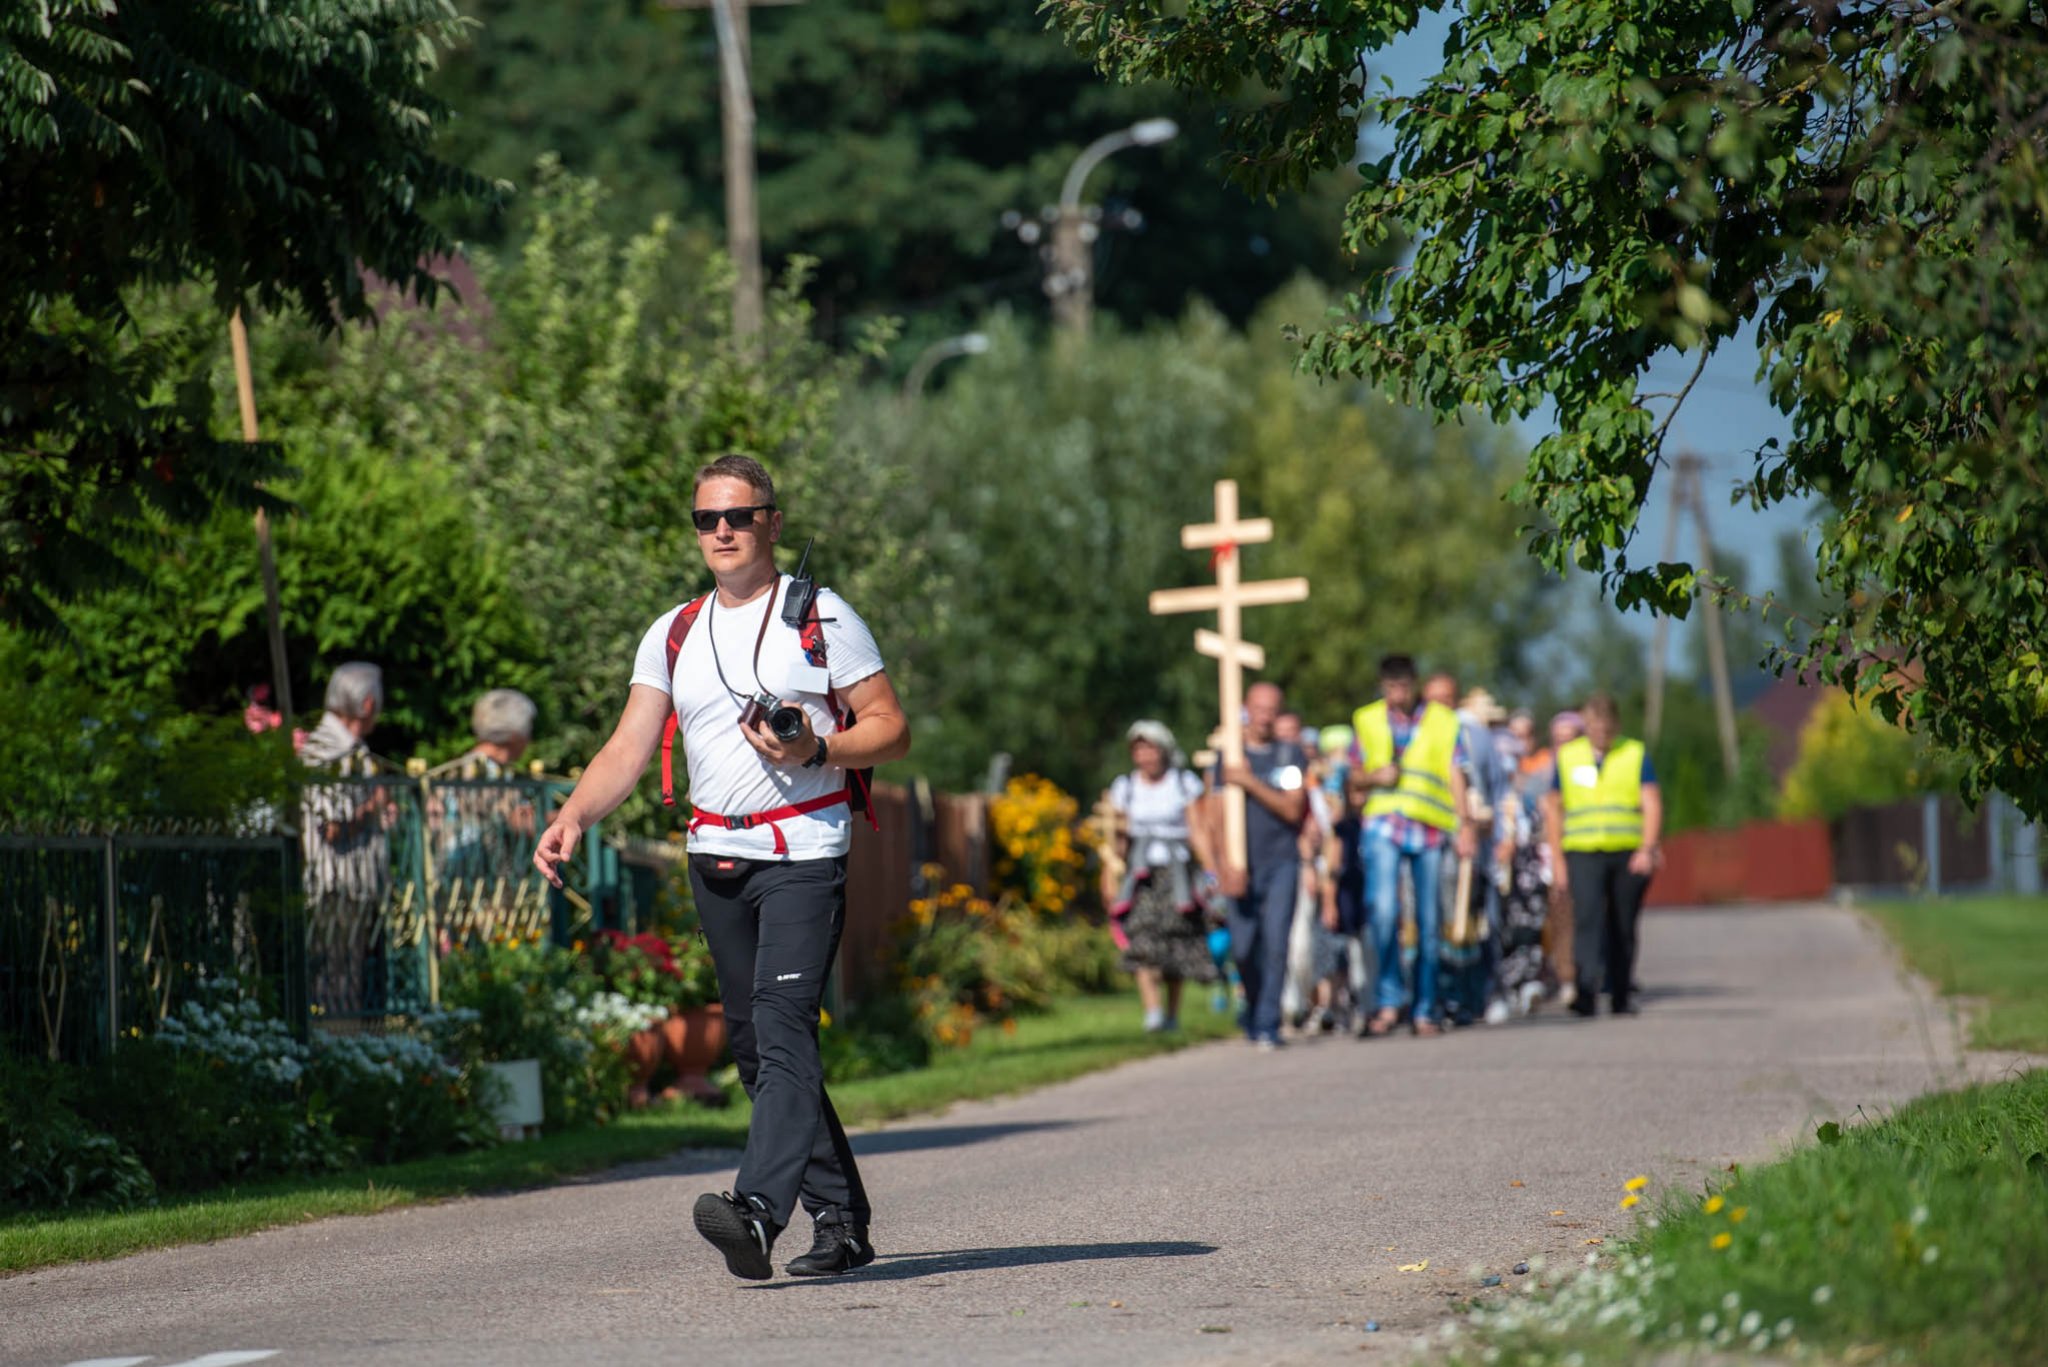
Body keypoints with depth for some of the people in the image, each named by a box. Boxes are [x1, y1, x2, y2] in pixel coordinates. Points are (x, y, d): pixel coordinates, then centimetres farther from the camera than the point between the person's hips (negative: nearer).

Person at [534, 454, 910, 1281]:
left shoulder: (823, 618, 1)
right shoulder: (673, 636, 13)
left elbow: (891, 729, 0)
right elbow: (629, 748, 7)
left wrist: (814, 751, -18)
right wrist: (574, 817, -10)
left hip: (803, 851, -6)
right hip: (716, 857, 6)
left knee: (783, 1024, -19)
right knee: (754, 1045, 7)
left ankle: (757, 1211, -33)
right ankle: (841, 1218, 16)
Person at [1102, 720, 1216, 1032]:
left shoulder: (1185, 785, 4)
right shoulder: (1125, 788, 10)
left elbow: (1197, 833, 1)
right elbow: (1118, 839, 11)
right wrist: (1109, 880, 8)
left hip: (1176, 874, -1)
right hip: (1140, 874, 1)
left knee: (1178, 946, 0)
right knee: (1143, 942, -17)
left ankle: (1173, 1013, 15)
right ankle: (1153, 1011, -27)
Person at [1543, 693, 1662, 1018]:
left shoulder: (1635, 754, 7)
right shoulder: (1568, 757, 10)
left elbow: (1652, 804, 0)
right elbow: (1554, 809, 15)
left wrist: (1647, 849, -14)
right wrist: (1558, 860, 9)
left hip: (1628, 856, 0)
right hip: (1583, 855, 0)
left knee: (1623, 927, 5)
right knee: (1588, 919, -17)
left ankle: (1621, 996, 15)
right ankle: (1586, 992, -27)